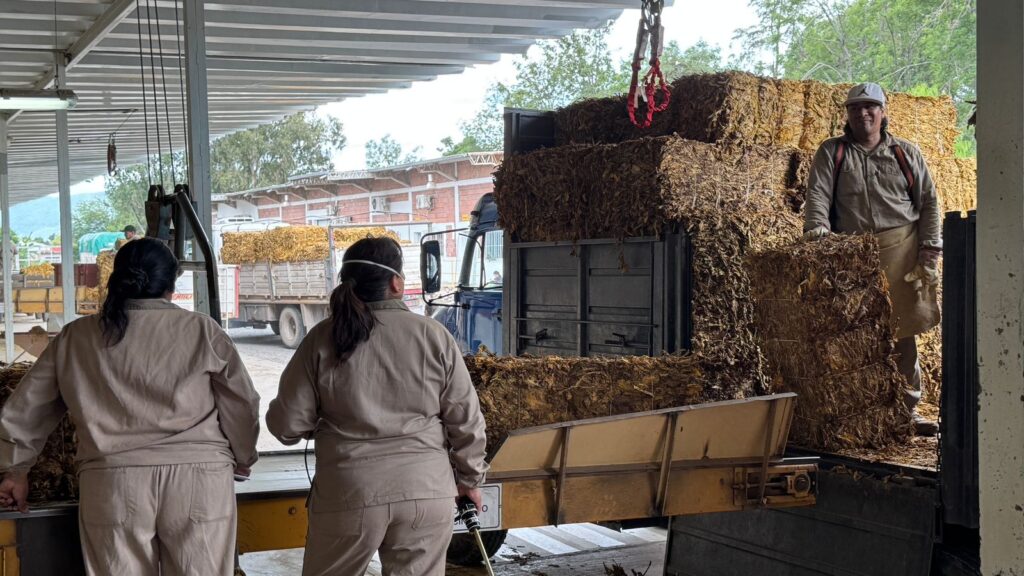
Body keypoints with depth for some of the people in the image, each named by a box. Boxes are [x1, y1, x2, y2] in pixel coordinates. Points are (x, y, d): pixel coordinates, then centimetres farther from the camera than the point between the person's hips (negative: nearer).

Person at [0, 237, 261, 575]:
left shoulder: (75, 338, 12)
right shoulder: (201, 330, 5)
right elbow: (242, 406, 6)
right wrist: (242, 461, 24)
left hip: (111, 483, 2)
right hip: (197, 477, -1)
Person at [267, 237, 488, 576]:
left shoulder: (323, 340, -5)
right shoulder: (434, 336, -3)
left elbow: (287, 424, -2)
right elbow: (466, 421, 1)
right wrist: (469, 478, 17)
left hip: (348, 493, 0)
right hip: (427, 491, 1)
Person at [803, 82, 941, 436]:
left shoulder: (906, 154, 14)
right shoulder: (831, 153, 11)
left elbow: (928, 202, 11)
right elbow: (818, 193, -3)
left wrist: (930, 251, 1)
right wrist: (817, 226, -23)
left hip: (901, 250, 1)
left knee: (903, 333, 3)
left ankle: (908, 408, 12)